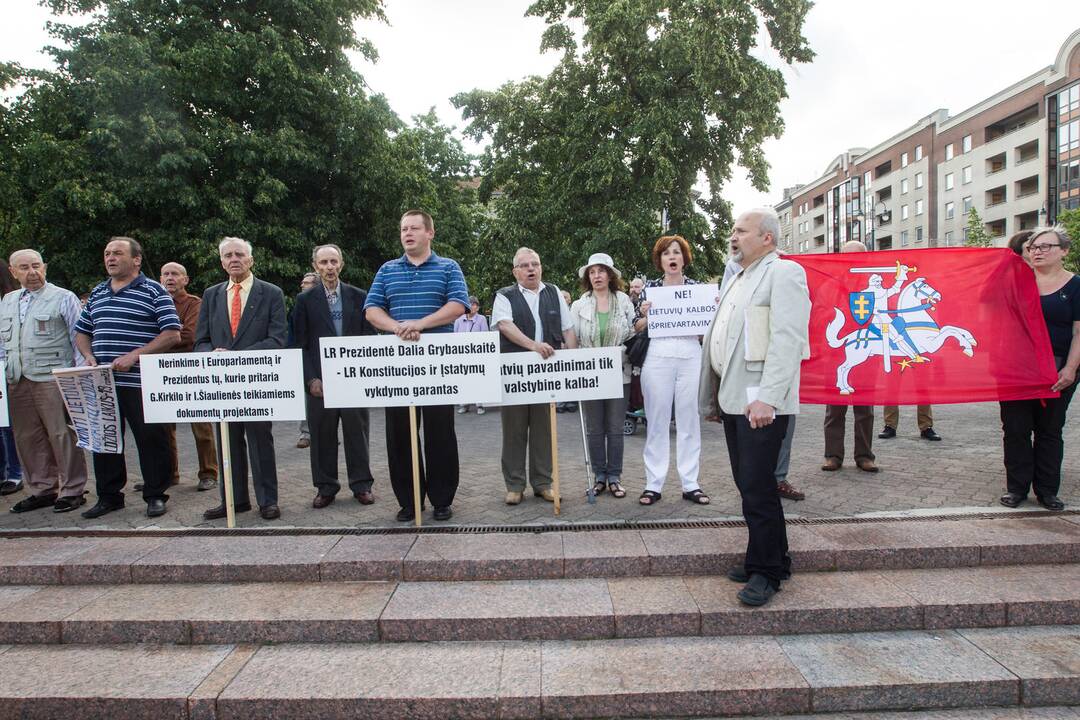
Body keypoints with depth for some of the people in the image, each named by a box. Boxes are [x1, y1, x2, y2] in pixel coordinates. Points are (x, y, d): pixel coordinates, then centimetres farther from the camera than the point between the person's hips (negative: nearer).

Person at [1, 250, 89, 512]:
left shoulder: (63, 297, -1)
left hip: (52, 379, -6)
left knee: (62, 436, -3)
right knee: (28, 438, 11)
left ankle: (71, 490, 5)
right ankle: (42, 489, 22)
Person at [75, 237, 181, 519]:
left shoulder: (154, 292, -2)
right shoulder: (97, 294, 17)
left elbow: (172, 334, -10)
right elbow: (82, 332, 24)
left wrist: (135, 354, -17)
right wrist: (88, 356, 4)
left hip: (141, 382, -6)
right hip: (102, 382, 6)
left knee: (150, 440, 0)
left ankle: (155, 496, 13)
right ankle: (109, 496, 25)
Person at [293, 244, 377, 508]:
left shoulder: (358, 296, 7)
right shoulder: (305, 299, 5)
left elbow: (369, 337, 6)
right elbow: (301, 343, 3)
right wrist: (311, 378, -5)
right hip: (320, 378, 0)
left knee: (357, 432, 6)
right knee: (322, 435, 6)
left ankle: (361, 485, 17)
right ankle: (326, 487, 19)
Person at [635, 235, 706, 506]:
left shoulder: (697, 286, 11)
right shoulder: (650, 287, 9)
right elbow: (638, 328, 8)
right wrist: (644, 315, -11)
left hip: (690, 354, 1)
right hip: (657, 355, -1)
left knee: (688, 419, 4)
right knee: (657, 419, 2)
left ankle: (690, 483, 14)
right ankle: (654, 484, 10)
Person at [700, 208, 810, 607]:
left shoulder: (784, 273, -6)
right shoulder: (738, 280, 22)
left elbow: (788, 339, -17)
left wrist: (768, 397, -25)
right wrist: (716, 397, 19)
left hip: (761, 402, -9)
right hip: (734, 399, 9)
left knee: (757, 487, -5)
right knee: (748, 484, 13)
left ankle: (766, 571, 10)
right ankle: (767, 559, 27)